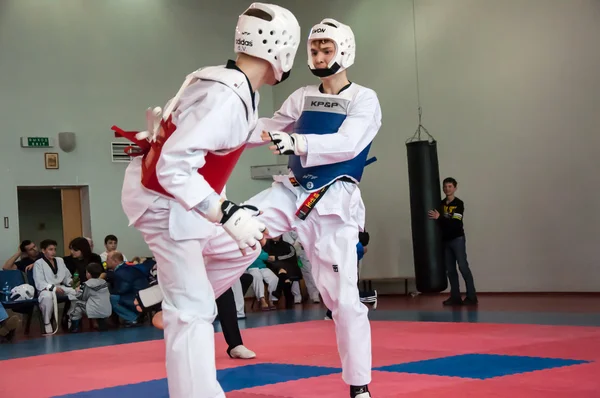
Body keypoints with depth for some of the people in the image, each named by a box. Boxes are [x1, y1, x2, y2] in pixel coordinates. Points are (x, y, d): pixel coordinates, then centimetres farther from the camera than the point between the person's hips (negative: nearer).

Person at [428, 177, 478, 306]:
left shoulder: (459, 203, -8)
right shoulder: (441, 204, 8)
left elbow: (455, 222, -20)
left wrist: (439, 218, -28)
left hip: (458, 239, -5)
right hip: (445, 240, 5)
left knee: (463, 267, -7)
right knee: (450, 269, 5)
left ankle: (471, 297, -3)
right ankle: (455, 297, 9)